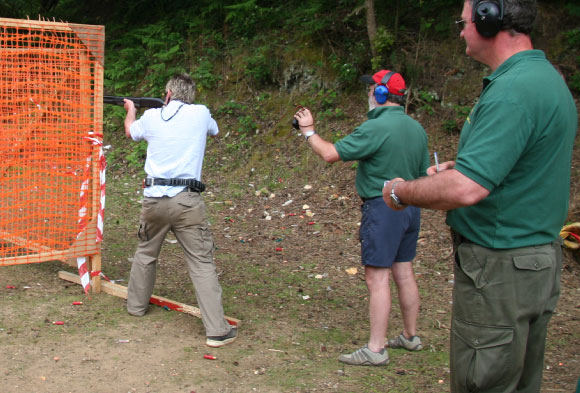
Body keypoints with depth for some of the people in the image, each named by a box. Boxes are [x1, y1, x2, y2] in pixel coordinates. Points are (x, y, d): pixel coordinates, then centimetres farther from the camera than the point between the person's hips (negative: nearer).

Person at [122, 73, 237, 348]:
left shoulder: (152, 116, 6)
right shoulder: (201, 113, 2)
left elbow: (130, 132, 28)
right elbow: (214, 131, 26)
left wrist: (130, 110, 50)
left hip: (154, 198, 2)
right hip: (187, 200, -2)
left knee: (145, 252, 24)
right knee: (202, 262, -2)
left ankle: (136, 305, 40)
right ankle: (217, 330, -5)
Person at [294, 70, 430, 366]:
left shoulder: (376, 128, -17)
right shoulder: (416, 128, 9)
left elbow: (330, 154, -17)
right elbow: (424, 174, 15)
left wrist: (308, 131, -1)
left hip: (382, 207, -8)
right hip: (410, 208, 8)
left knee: (377, 277, -4)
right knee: (404, 273, 16)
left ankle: (375, 349, 1)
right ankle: (410, 336, 28)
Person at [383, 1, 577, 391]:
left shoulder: (512, 91, -23)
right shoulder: (548, 78, 11)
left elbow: (466, 189, -31)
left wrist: (401, 191, -14)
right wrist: (458, 168, 12)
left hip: (501, 269, -10)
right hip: (540, 260, 10)